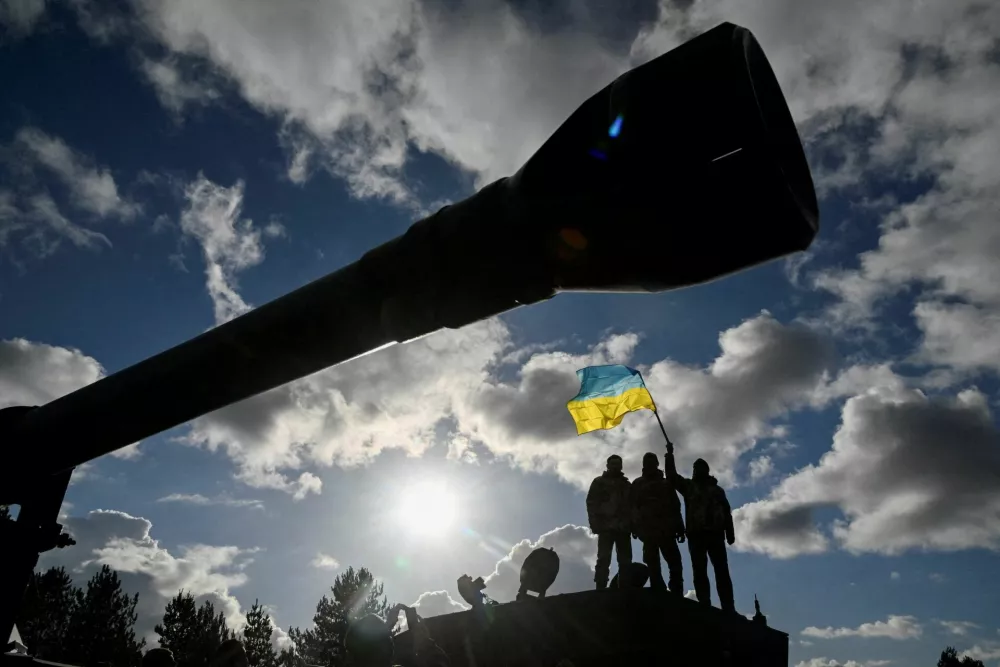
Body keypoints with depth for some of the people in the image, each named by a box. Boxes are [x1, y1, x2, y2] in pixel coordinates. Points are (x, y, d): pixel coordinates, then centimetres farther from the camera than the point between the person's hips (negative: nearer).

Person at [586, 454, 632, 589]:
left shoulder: (627, 485, 22)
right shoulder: (599, 482, 12)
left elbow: (632, 506, 17)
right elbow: (591, 503, 3)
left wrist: (633, 525, 3)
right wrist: (595, 523, -9)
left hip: (623, 528, 3)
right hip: (606, 527, -3)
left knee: (625, 561, -4)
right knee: (604, 559, -12)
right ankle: (600, 590, -16)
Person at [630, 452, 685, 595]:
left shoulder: (666, 484, 21)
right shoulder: (637, 484, 16)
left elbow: (675, 507, 16)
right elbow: (633, 507, 9)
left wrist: (680, 528, 5)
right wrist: (637, 526, -5)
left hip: (666, 530, 1)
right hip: (648, 530, -1)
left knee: (675, 563, -10)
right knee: (653, 565, -7)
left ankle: (677, 597, -11)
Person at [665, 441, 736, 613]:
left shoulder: (717, 489, 19)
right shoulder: (689, 485, 19)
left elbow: (727, 511, 13)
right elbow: (672, 475, 8)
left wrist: (730, 533, 2)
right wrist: (670, 454, 2)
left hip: (715, 532, 0)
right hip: (696, 533, 0)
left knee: (722, 571, -7)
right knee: (699, 571, -6)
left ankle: (729, 608, -12)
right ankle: (705, 607, -9)